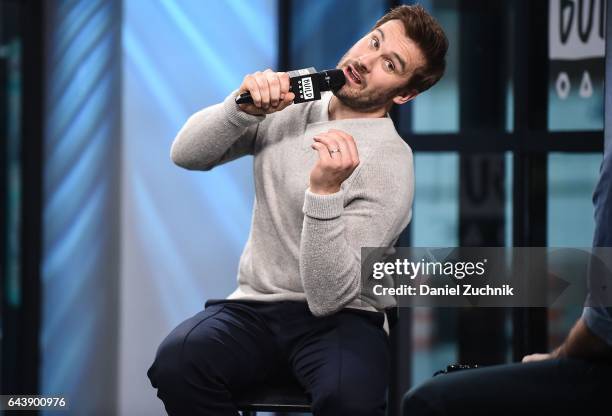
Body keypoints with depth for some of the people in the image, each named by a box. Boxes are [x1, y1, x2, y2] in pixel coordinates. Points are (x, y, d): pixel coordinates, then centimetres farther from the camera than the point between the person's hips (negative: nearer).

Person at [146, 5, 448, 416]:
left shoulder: (391, 164, -13)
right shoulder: (290, 104, 6)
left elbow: (328, 297, -20)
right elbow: (187, 154, 1)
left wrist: (325, 192, -33)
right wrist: (243, 107, -16)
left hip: (338, 317, -4)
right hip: (254, 306, 4)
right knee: (176, 362, -29)